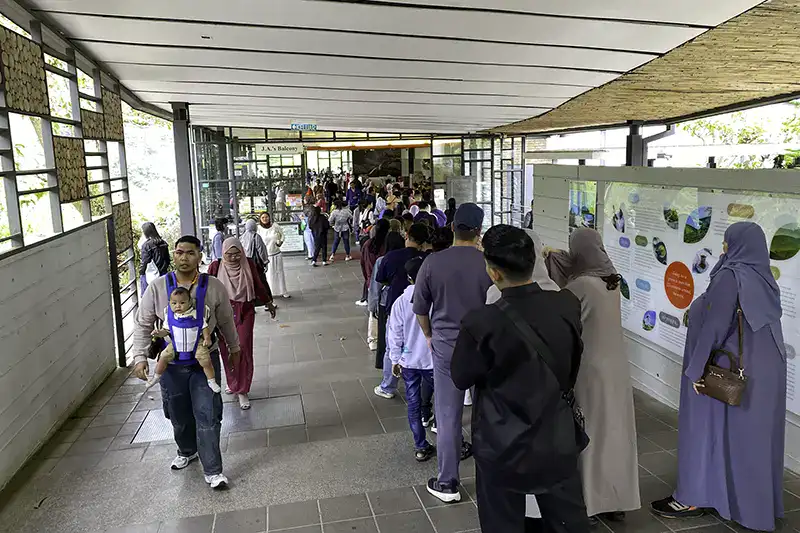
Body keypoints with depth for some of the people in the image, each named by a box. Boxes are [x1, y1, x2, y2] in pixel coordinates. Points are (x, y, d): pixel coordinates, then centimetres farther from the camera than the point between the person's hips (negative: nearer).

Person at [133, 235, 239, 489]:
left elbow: (226, 322, 7)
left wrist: (234, 348, 18)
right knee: (179, 415, 18)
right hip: (171, 363, 2)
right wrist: (140, 356, -10)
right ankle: (187, 451, 46)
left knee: (208, 415, -4)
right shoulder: (158, 287, -7)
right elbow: (143, 325, -1)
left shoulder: (214, 287, -8)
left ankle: (212, 470, 7)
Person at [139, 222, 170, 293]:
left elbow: (145, 262, -13)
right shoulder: (163, 243, 6)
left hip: (150, 276, -6)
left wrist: (141, 274, -4)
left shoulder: (146, 245, -13)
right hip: (163, 273, 6)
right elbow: (167, 259, 11)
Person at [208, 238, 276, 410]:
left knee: (244, 350, -3)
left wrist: (269, 303, 20)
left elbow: (258, 286, 9)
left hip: (245, 312, 0)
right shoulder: (216, 266, -7)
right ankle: (233, 383, 33)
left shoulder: (249, 264, -4)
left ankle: (242, 391, 8)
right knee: (227, 350, 10)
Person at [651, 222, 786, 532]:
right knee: (753, 431, 17)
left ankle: (693, 498, 13)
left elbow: (714, 326, -23)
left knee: (708, 428, 3)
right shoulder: (764, 279, 6)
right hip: (763, 370, 8)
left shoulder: (730, 276, -19)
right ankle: (755, 498, 30)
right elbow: (755, 324, 11)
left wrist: (696, 368, -18)